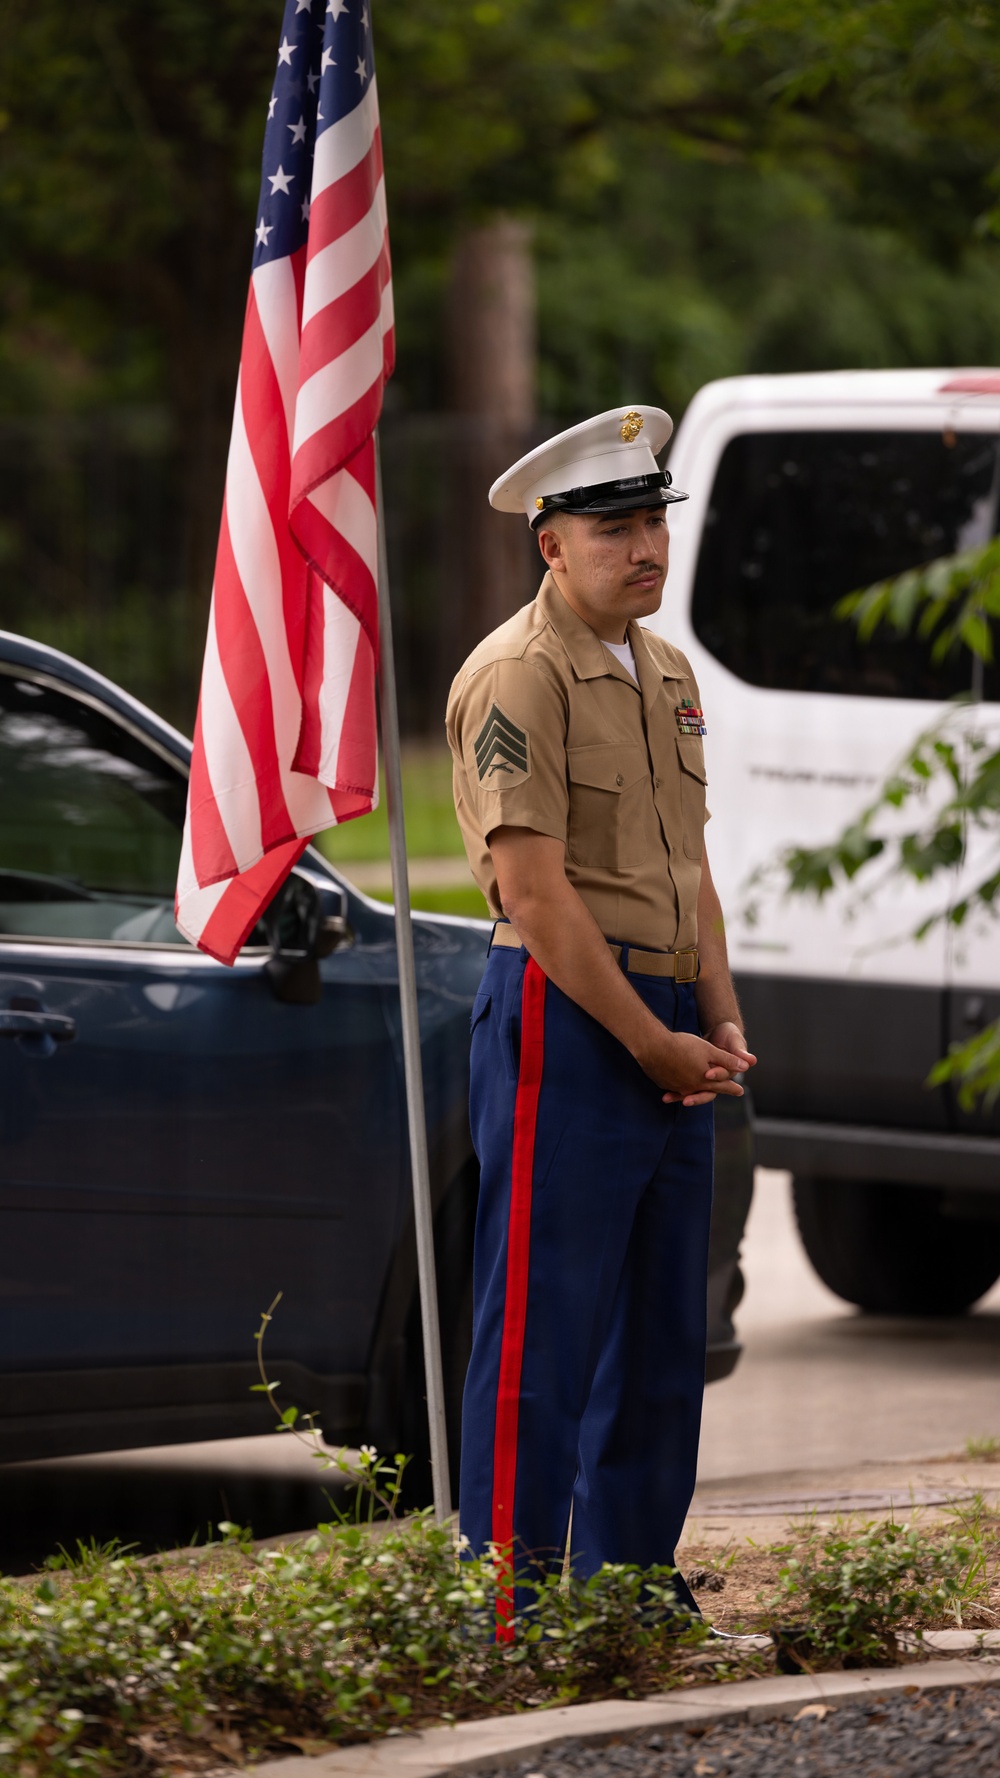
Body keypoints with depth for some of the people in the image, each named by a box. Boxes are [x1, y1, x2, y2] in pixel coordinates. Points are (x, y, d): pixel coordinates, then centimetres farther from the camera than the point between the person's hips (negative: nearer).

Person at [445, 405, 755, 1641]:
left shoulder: (666, 674, 15)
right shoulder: (516, 677, -12)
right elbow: (536, 896, -17)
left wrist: (721, 1025, 6)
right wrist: (654, 1044, -14)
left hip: (670, 1035, 9)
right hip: (564, 1024, -9)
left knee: (662, 1328, 11)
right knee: (544, 1323, -7)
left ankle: (632, 1578, 19)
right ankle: (509, 1594, -4)